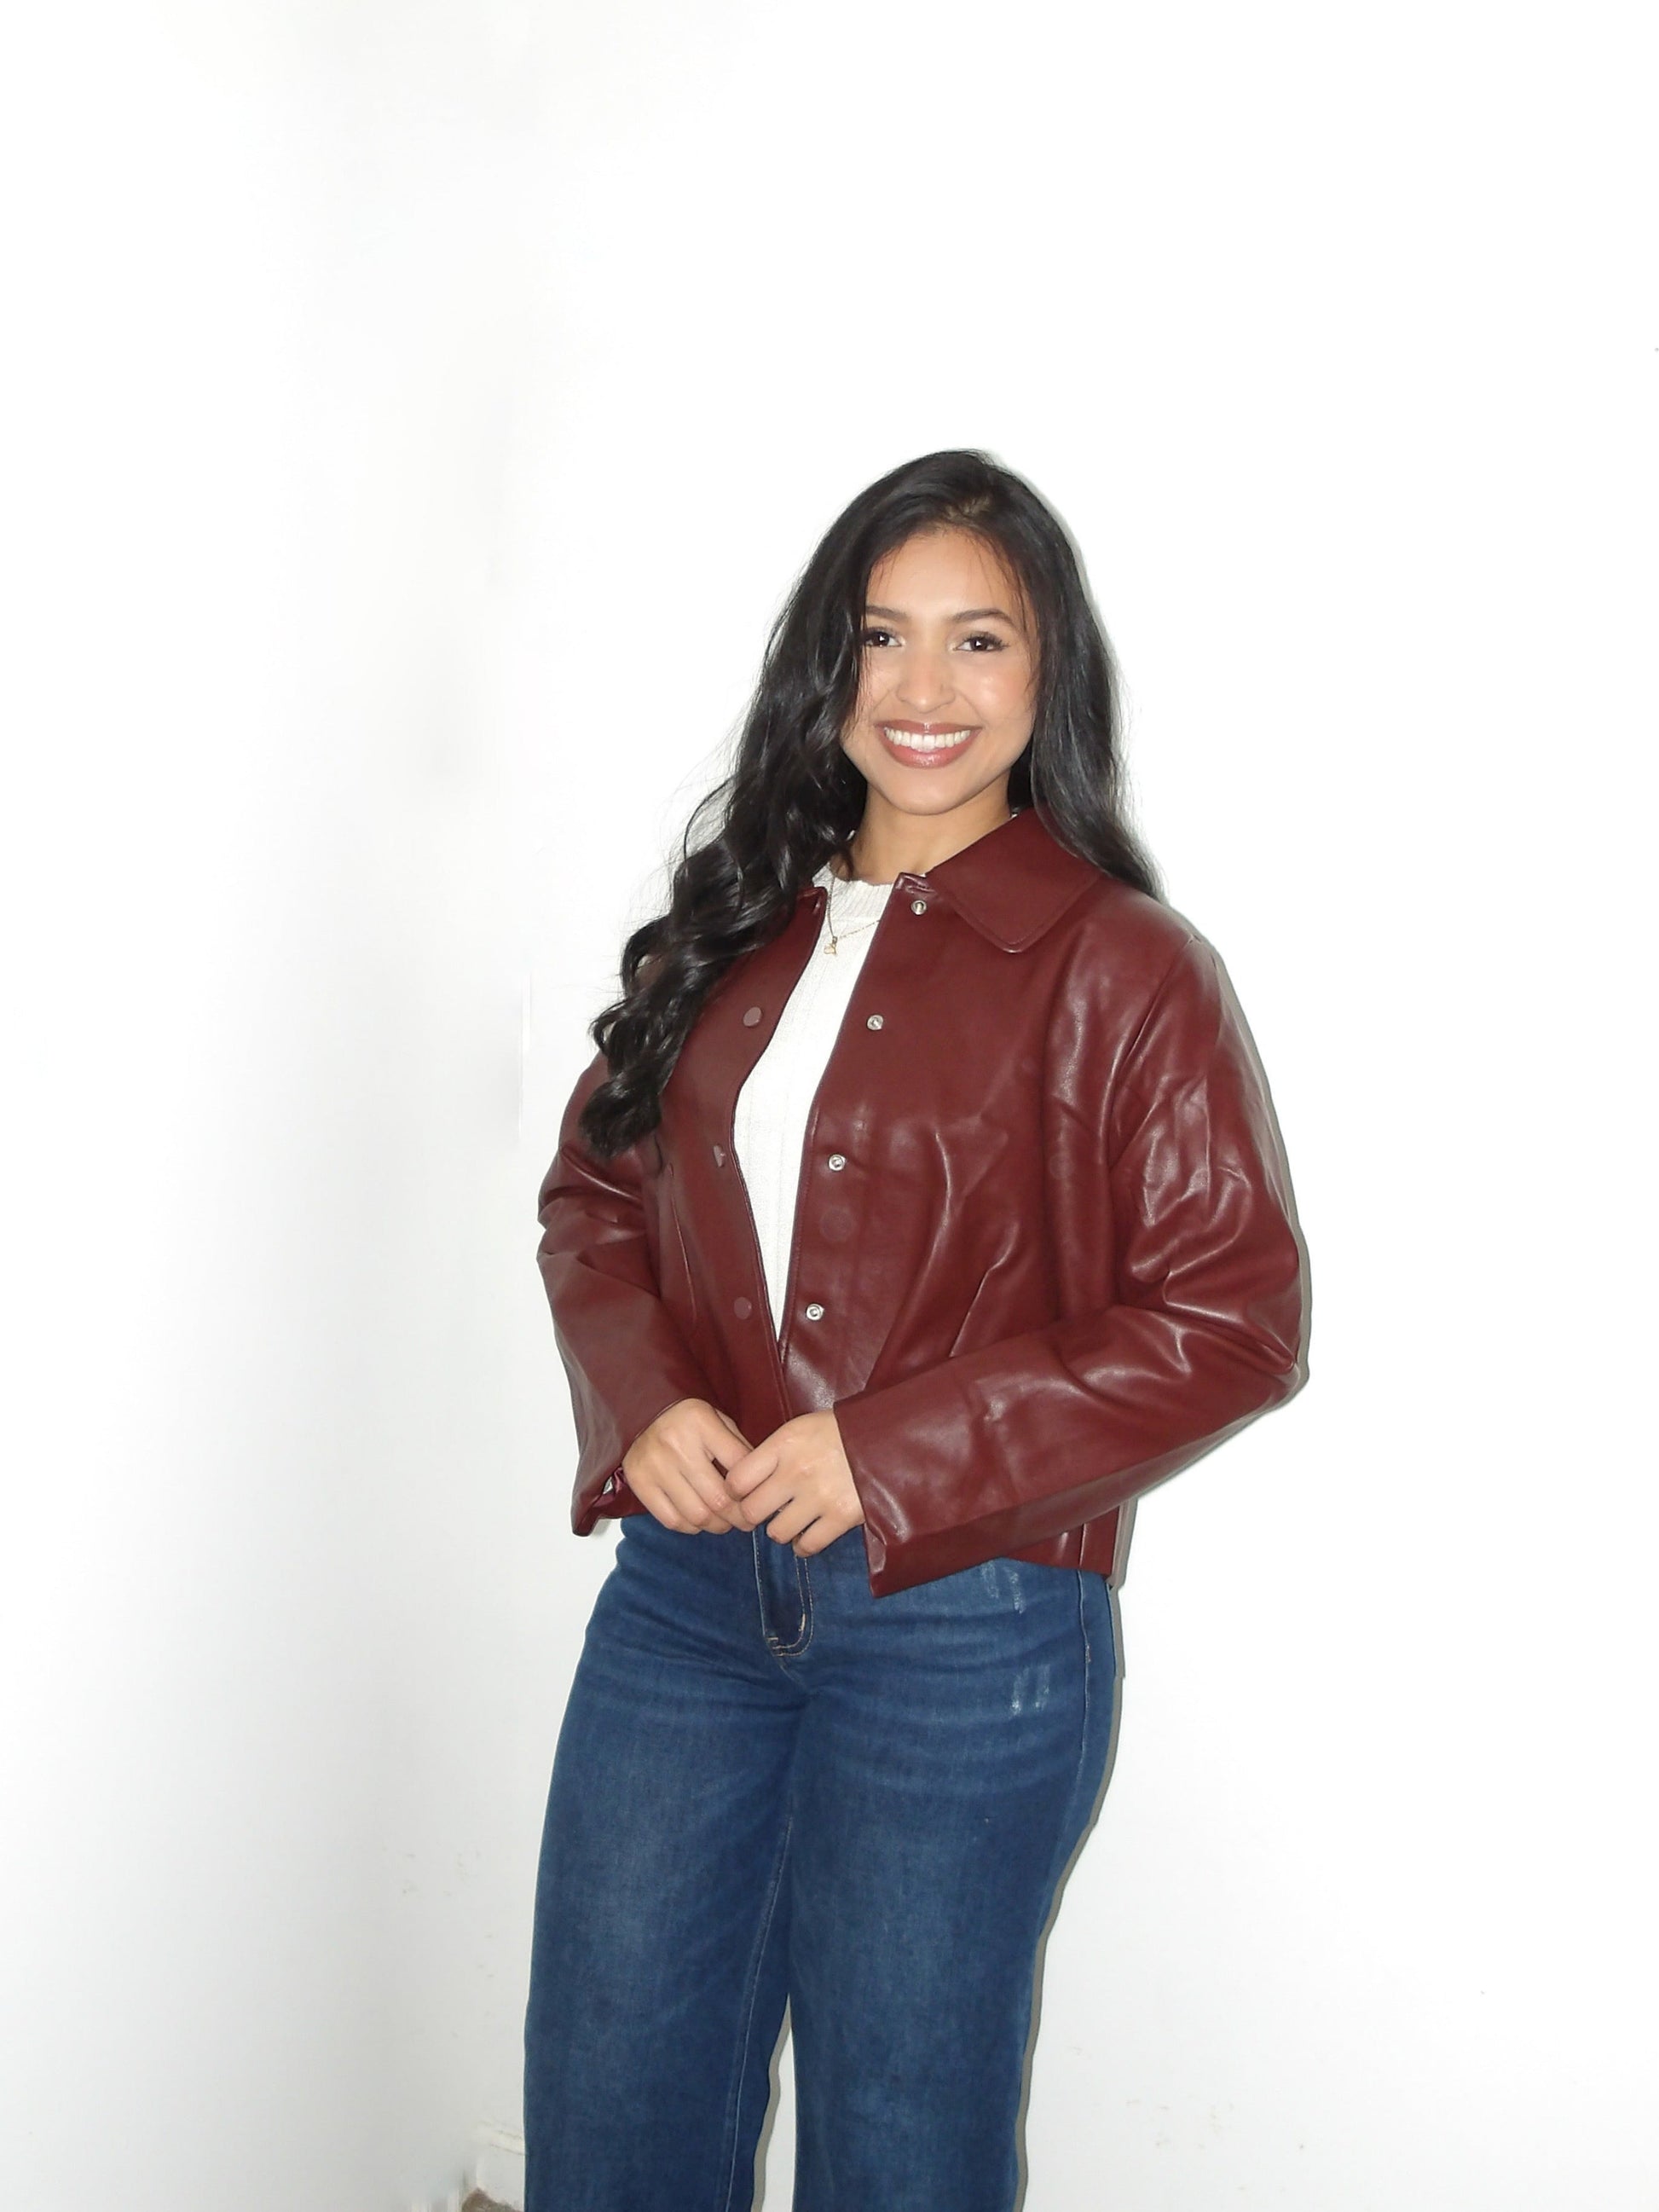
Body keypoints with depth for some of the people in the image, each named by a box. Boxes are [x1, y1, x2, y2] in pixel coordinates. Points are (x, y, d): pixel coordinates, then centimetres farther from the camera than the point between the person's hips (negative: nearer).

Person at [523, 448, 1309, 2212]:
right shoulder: (732, 926, 8)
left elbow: (1234, 1319, -12)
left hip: (962, 1630, -4)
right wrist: (644, 1399, -7)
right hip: (685, 1594, 5)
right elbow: (595, 1186, 14)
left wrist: (891, 1457, -17)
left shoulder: (1120, 965, -9)